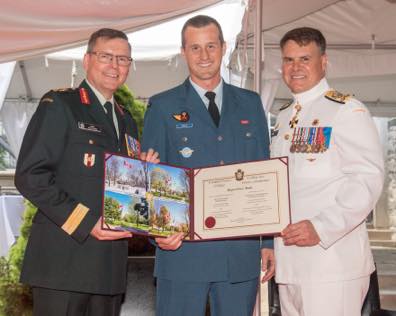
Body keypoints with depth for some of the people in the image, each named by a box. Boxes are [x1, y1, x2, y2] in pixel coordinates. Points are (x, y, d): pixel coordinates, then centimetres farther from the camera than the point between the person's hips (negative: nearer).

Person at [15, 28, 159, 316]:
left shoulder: (126, 121, 19)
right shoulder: (59, 105, -3)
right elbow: (30, 175, -11)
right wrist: (85, 222, -17)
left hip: (110, 265, 7)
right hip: (64, 258, -6)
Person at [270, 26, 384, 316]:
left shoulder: (347, 110, -7)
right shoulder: (284, 117, 16)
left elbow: (368, 179, -17)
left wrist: (321, 228, -24)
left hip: (332, 259, -7)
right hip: (289, 259, 7)